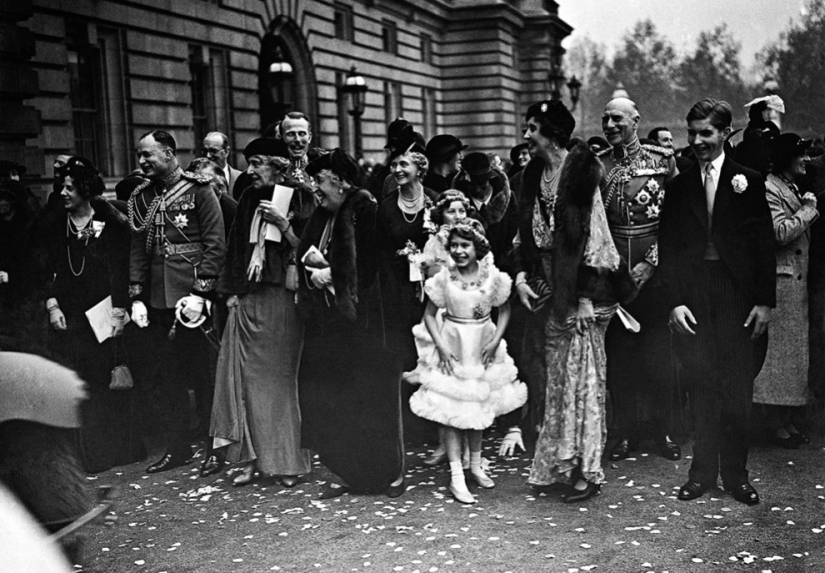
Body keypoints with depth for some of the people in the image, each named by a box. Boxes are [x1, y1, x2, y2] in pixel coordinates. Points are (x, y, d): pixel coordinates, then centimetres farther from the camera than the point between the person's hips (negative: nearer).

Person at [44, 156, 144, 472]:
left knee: (110, 386, 0)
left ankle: (119, 451, 12)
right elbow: (47, 271, 12)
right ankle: (87, 455, 8)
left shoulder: (111, 226, 0)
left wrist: (118, 311, -12)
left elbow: (120, 271, -4)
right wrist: (52, 304, -2)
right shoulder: (56, 229, 11)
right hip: (68, 319, 3)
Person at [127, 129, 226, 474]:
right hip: (157, 300, 5)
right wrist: (136, 297, 3)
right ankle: (177, 447, 21)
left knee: (203, 371, 1)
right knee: (168, 377, 10)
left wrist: (201, 293, -15)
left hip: (192, 296, -5)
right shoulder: (141, 197, 12)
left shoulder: (198, 190, -4)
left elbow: (216, 245, -8)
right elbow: (137, 249, 13)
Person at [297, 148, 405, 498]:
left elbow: (367, 267, -17)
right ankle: (349, 473, 16)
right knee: (333, 401, 7)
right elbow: (307, 256, 13)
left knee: (372, 398, 0)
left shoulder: (365, 212, -11)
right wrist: (313, 272, -7)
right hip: (329, 322, 7)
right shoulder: (323, 215, 12)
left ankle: (392, 472, 13)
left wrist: (330, 276, -11)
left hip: (363, 321, -7)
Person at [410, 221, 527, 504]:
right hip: (453, 349, -2)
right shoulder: (444, 277, -10)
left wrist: (496, 341, -8)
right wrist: (441, 346, -12)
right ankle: (456, 477, 1)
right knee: (451, 412, -3)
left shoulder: (492, 276, -8)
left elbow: (504, 310, 4)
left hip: (483, 350, 2)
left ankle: (476, 466, 31)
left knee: (481, 408, 14)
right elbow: (429, 315, -2)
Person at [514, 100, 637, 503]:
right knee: (556, 375, 11)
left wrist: (585, 297, -18)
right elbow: (527, 231, 13)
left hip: (582, 287, -7)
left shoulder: (581, 170, -13)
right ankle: (557, 463, 19)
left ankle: (586, 470, 7)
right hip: (552, 288, 7)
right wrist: (521, 274, -2)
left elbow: (589, 232, -16)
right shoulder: (534, 174, 9)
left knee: (582, 374, -1)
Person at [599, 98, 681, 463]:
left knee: (659, 356, 2)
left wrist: (651, 263, -10)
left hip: (653, 273, -2)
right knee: (618, 355, 5)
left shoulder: (662, 160, 0)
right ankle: (626, 431, 17)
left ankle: (662, 429, 18)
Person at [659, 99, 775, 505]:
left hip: (738, 295, -1)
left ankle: (735, 473, 13)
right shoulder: (678, 186, 10)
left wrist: (765, 301, -4)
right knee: (701, 388, 4)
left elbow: (765, 244, 2)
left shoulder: (748, 182, 4)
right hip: (692, 297, 1)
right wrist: (674, 302, -3)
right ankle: (703, 471, 14)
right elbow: (668, 249, 7)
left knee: (738, 390, 1)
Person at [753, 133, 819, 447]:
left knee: (794, 350, 11)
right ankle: (777, 424, 1)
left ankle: (787, 420, 18)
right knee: (778, 349, -5)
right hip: (779, 278, -10)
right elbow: (779, 233, -21)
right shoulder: (769, 189, -12)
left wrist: (809, 210, 8)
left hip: (798, 278, 10)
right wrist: (808, 209, -12)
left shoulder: (795, 188, 19)